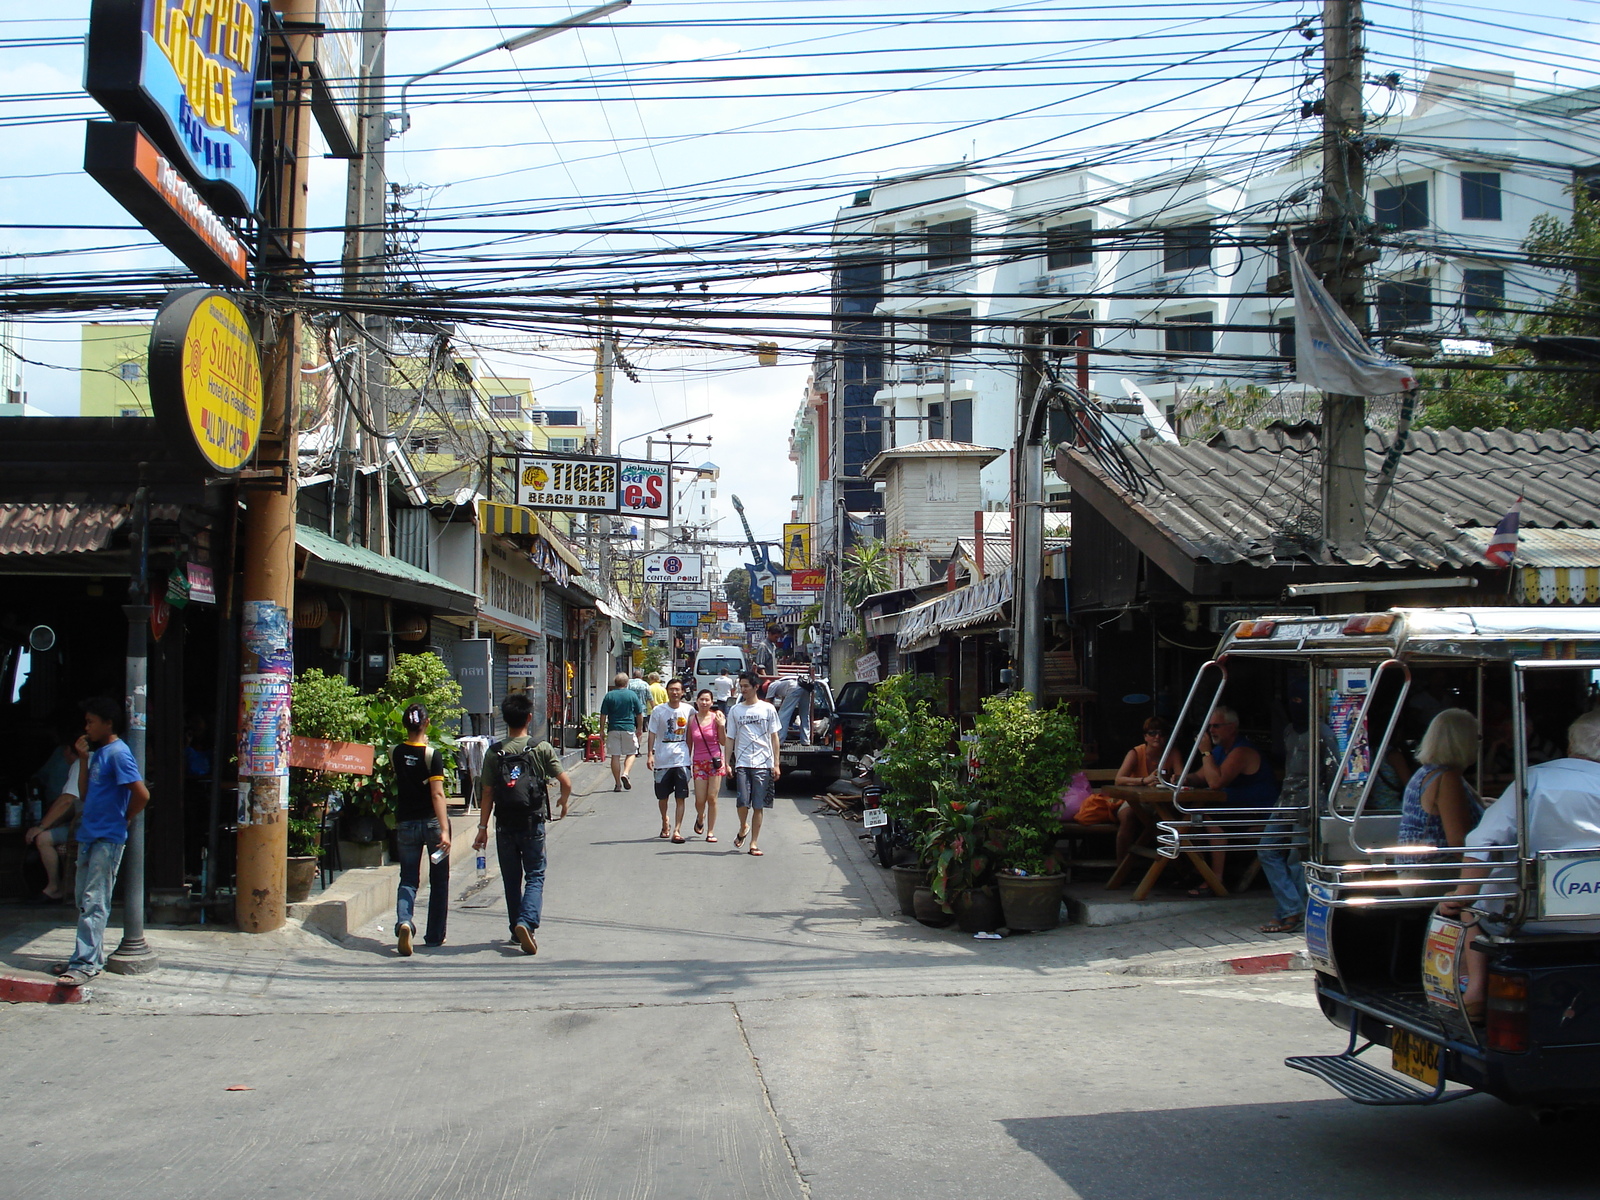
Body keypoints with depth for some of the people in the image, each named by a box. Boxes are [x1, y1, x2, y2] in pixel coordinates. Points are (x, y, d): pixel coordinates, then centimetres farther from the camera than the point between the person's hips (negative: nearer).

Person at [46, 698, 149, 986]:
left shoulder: (117, 753, -14)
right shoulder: (98, 753, 16)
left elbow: (142, 794, -20)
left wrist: (123, 819, -9)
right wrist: (82, 759, 15)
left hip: (107, 839, -10)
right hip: (89, 835, 10)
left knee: (94, 903, -10)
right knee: (85, 901, 13)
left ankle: (86, 964, -10)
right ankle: (91, 955, 20)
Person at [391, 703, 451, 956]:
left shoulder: (395, 753, -1)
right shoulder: (432, 754, -13)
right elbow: (437, 794, -19)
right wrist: (444, 830, -22)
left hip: (406, 823, 3)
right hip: (432, 821, -2)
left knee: (408, 879, 6)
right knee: (439, 880, 12)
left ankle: (403, 921, -22)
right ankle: (435, 935, 17)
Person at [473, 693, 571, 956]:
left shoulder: (494, 752, -2)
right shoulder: (541, 749, -6)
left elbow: (487, 793, -2)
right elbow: (565, 782, -8)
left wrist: (483, 828, 3)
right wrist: (564, 803, 12)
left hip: (504, 825, 2)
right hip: (532, 823, -2)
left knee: (511, 880, 14)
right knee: (535, 877, 5)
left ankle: (517, 931, 19)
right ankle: (526, 922, -17)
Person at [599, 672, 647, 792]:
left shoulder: (609, 696, 1)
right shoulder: (632, 695, 0)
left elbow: (603, 715, 0)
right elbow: (639, 714, 4)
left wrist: (602, 730, 9)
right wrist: (639, 728, 17)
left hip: (613, 729, 1)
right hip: (629, 728, -1)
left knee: (615, 756, 5)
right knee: (631, 753, 12)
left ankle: (617, 783, 5)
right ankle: (625, 773, -11)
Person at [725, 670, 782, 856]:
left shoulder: (768, 709, 5)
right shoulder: (735, 710, 9)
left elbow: (774, 737, 6)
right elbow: (729, 739, 11)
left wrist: (776, 764, 0)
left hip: (763, 764, -1)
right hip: (742, 763, 1)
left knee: (759, 806, 0)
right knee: (743, 802, -9)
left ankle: (754, 843, 8)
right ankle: (743, 828, 21)